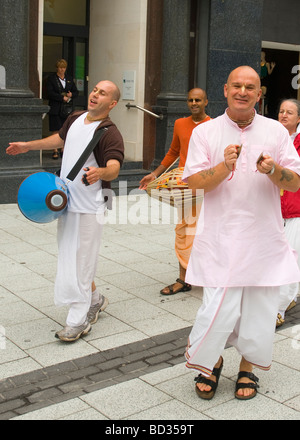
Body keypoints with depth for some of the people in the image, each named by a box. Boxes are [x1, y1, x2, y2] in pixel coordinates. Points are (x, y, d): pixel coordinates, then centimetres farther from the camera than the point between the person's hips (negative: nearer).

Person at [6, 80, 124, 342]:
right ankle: (95, 300, 35)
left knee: (81, 260, -5)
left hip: (88, 206, -8)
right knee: (70, 257, 16)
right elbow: (60, 139, 28)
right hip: (66, 200, 8)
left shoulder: (109, 133, -16)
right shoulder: (75, 119, 8)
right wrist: (28, 146, 33)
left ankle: (78, 321, 6)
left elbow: (114, 168, -31)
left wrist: (100, 172, -53)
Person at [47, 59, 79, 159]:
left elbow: (76, 92, 16)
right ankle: (55, 151, 0)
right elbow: (50, 93, -8)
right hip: (55, 108, -3)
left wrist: (71, 95, -7)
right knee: (55, 130, -5)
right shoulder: (51, 78, 2)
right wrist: (62, 97, -15)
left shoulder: (69, 78, 15)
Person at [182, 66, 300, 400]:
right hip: (221, 238, -2)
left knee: (259, 307, 8)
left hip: (264, 237, 2)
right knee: (219, 308, -5)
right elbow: (193, 181, -5)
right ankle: (211, 362, 24)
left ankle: (248, 366, 32)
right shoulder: (205, 132, 3)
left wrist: (273, 170, -18)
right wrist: (225, 166, -21)